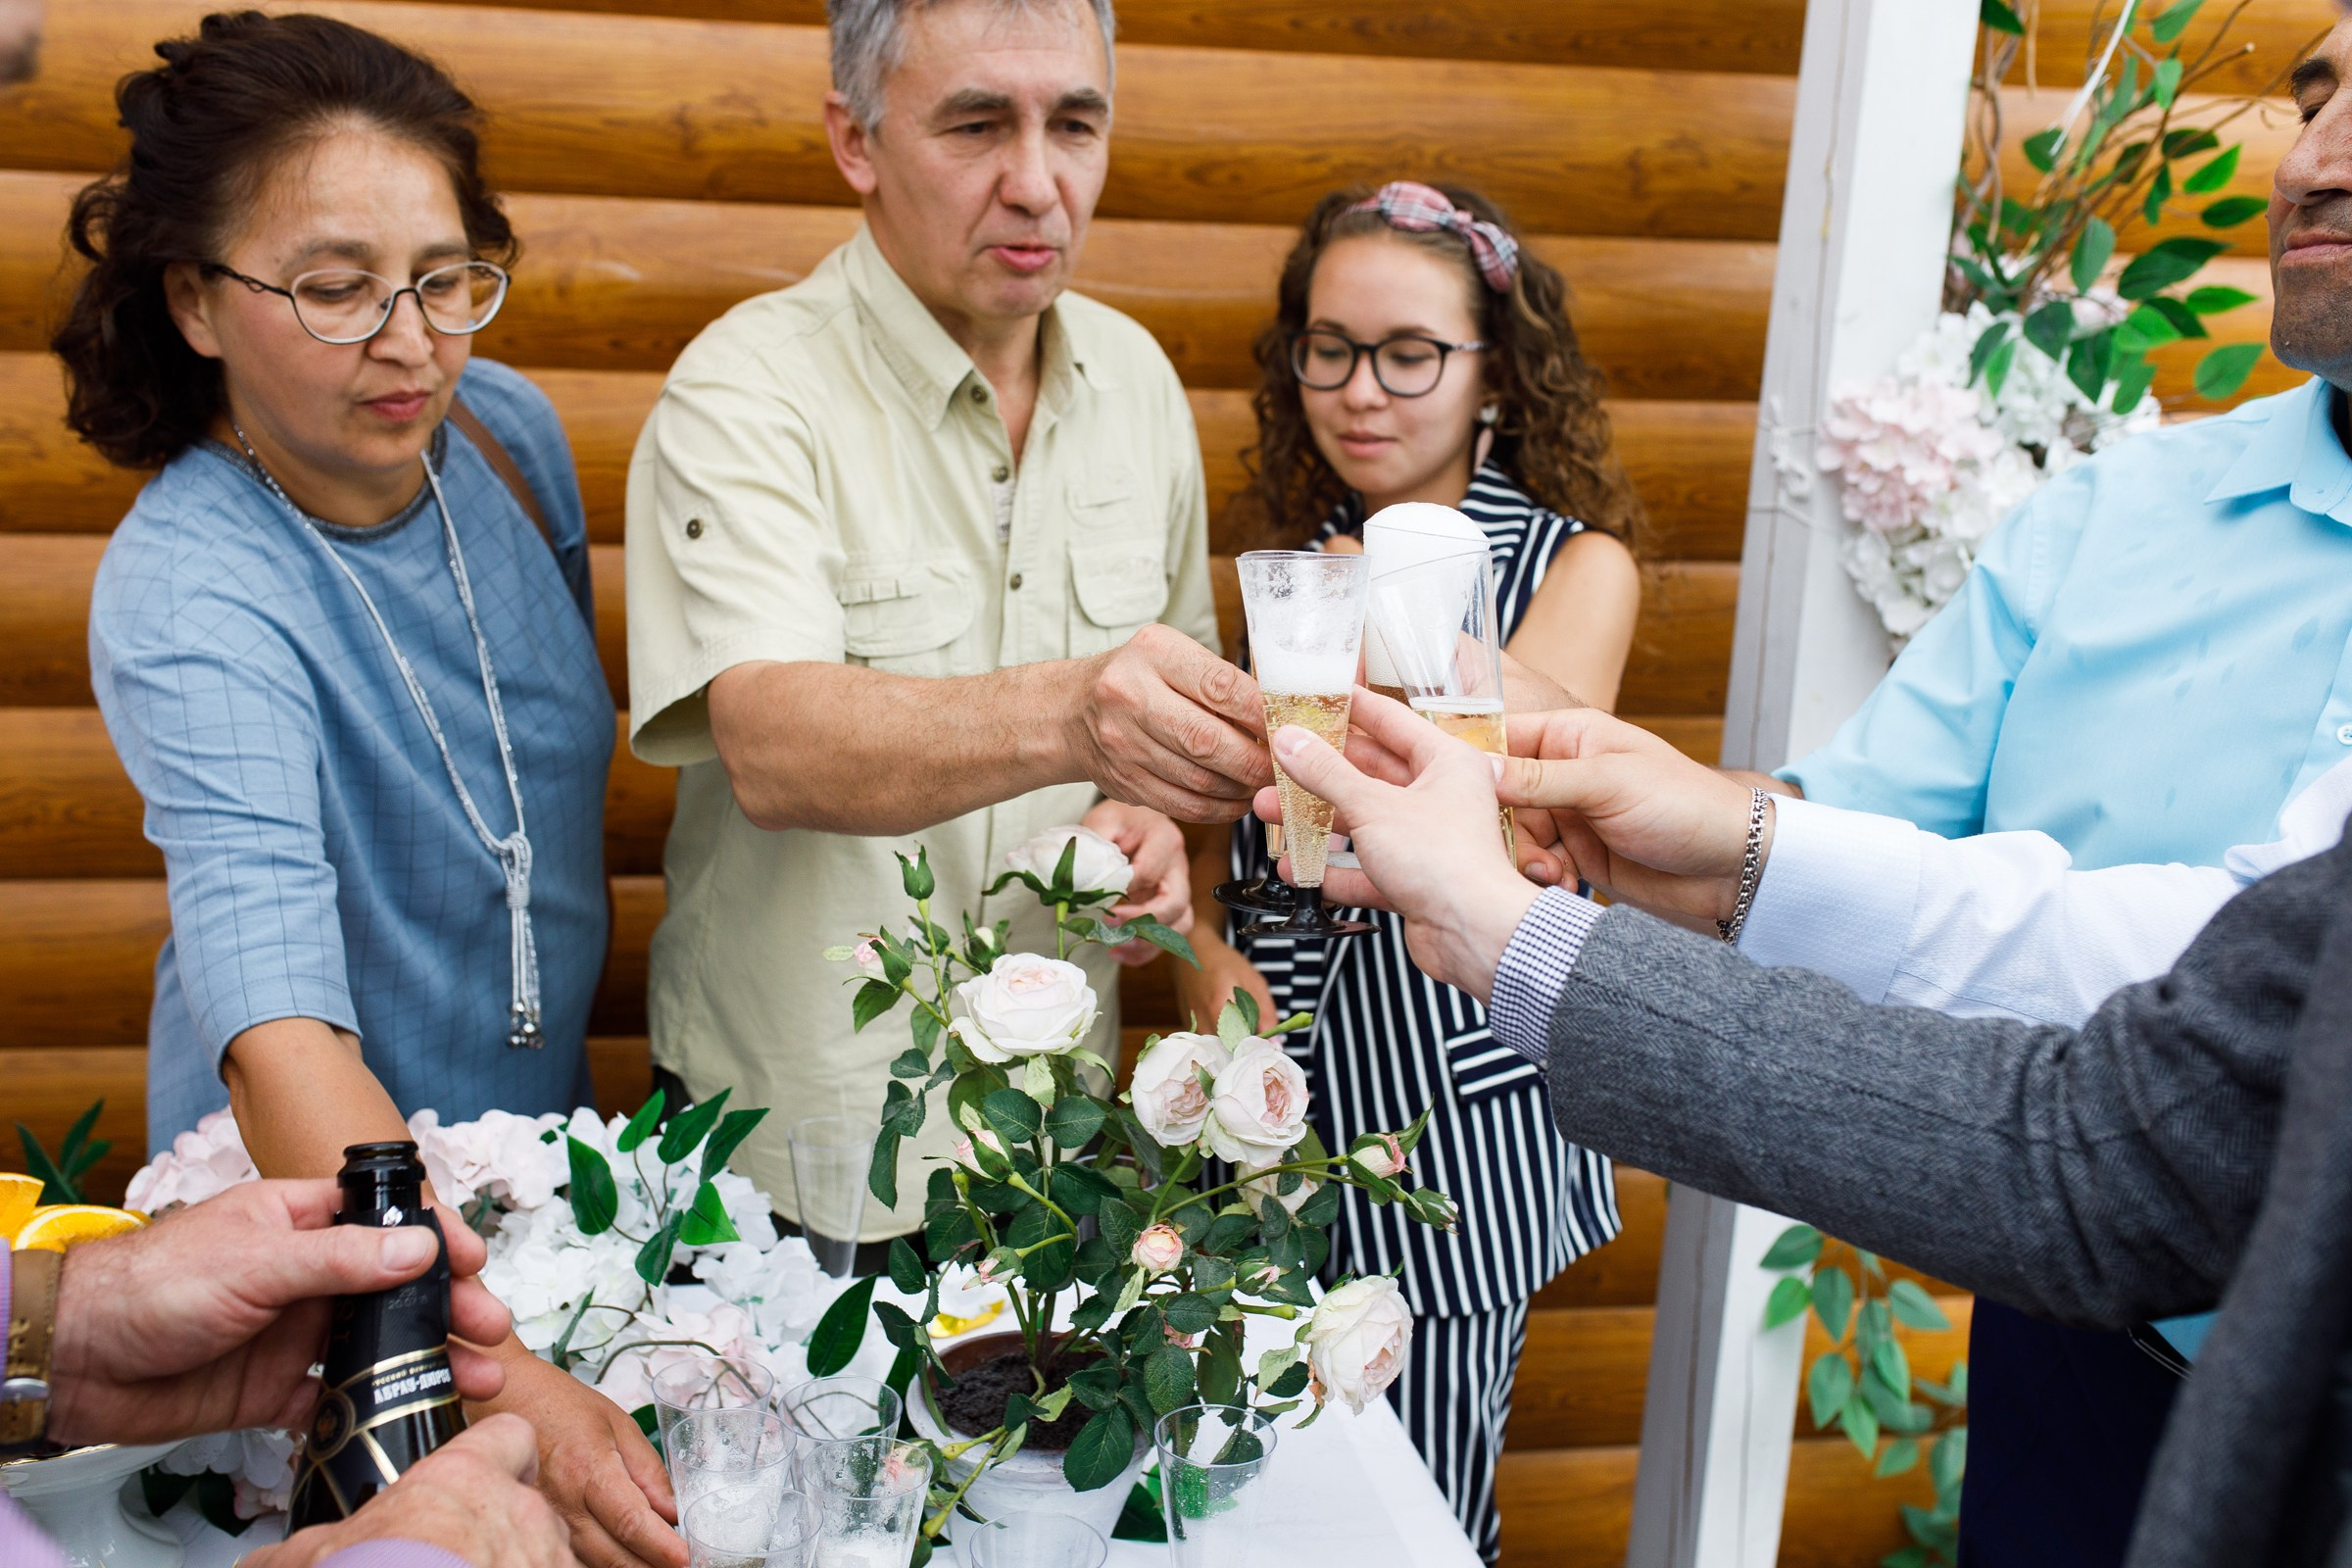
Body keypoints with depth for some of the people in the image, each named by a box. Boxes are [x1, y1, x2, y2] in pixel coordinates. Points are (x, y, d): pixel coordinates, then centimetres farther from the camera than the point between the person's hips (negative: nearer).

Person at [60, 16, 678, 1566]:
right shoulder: (187, 596, -31)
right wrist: (497, 1375, -55)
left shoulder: (508, 430, -12)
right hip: (320, 1200, -6)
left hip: (544, 1121, 6)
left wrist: (578, 1021, 13)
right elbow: (281, 1034, -43)